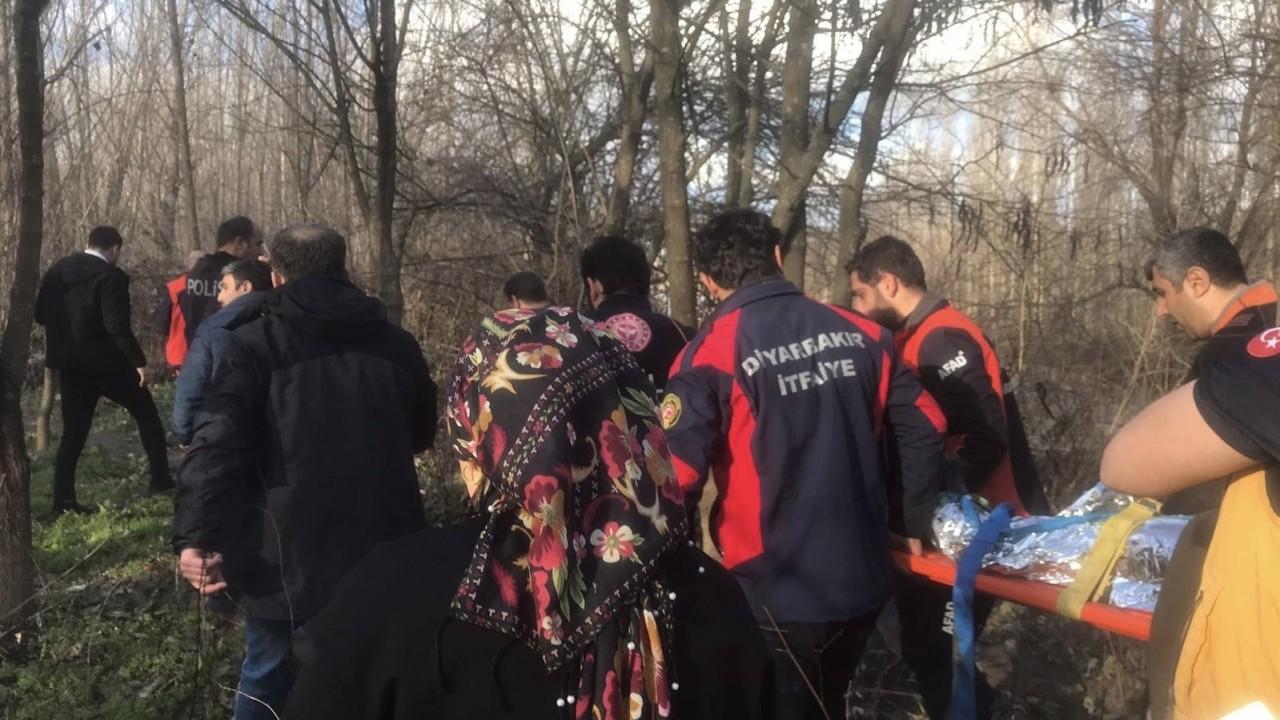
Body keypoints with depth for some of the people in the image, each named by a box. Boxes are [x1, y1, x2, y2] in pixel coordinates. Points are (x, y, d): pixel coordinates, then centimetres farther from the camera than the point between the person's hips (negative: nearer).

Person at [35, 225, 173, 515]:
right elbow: (118, 326, -21)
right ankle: (161, 480, 11)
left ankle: (63, 500, 8)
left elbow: (40, 314, 7)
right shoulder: (111, 276, -14)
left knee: (73, 431, 10)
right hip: (107, 361, -6)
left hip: (70, 362, 6)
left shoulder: (57, 270, 5)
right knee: (146, 415, 11)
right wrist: (138, 360, -15)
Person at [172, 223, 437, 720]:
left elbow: (215, 443, -19)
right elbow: (422, 434, 20)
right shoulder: (396, 344, 7)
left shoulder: (254, 344, -5)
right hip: (383, 554, 3)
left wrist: (198, 537, -20)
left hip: (288, 558, -3)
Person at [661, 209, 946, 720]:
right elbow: (924, 428, 6)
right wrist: (917, 521, 18)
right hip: (863, 580, 5)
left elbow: (677, 474, -19)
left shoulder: (714, 352, -13)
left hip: (775, 593, -5)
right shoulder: (860, 334, 1)